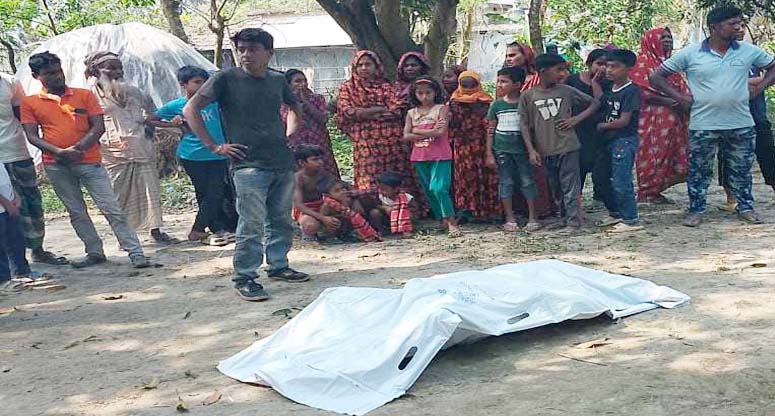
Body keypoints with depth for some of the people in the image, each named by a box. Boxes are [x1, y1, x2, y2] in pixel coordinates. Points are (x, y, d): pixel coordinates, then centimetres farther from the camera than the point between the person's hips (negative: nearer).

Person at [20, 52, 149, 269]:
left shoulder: (84, 95, 4)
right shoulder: (30, 103, 5)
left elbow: (98, 127, -1)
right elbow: (32, 135, -1)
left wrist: (78, 148, -15)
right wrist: (59, 152, -17)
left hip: (90, 162, -2)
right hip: (56, 166, 2)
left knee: (112, 208, -6)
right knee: (76, 212, 10)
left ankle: (136, 253, -5)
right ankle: (95, 253, 20)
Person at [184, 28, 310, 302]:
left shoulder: (277, 80, 10)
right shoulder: (226, 79, -4)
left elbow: (295, 108, 30)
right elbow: (191, 110, -6)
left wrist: (289, 134, 14)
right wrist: (215, 147, -10)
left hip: (283, 163, 6)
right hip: (248, 164, -5)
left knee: (282, 220, 14)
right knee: (252, 224, -7)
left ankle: (278, 266, 30)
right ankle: (244, 279, 3)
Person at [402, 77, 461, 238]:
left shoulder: (441, 109, -2)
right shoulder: (412, 113, 10)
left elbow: (441, 132, -15)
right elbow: (406, 136, -1)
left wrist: (417, 131, -9)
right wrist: (430, 132, -9)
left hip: (440, 156, -5)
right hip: (419, 157, 5)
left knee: (439, 188, -17)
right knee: (429, 191, 9)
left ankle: (452, 223, -12)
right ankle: (443, 220, 19)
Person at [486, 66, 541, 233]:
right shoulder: (496, 105, 3)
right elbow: (491, 130, 7)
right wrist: (489, 153, 3)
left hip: (522, 148, -2)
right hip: (502, 150, 2)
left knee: (528, 181, 2)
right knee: (505, 182, 5)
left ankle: (532, 217, 10)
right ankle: (510, 218, 14)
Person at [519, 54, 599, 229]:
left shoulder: (567, 91, 1)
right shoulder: (528, 95, 0)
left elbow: (594, 103, 10)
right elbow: (524, 124, 1)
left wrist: (576, 119, -3)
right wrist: (531, 150, -7)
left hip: (567, 147, -2)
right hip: (545, 151, 2)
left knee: (570, 188, -4)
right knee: (555, 189, 13)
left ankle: (573, 222, -1)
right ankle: (563, 218, 25)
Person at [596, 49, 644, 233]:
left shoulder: (632, 90, -13)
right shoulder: (610, 89, 11)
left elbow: (623, 121, -16)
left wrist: (602, 126, -6)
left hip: (625, 141, -8)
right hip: (610, 141, 8)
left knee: (621, 183, -7)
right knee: (607, 181, 14)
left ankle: (631, 220, 2)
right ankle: (616, 214, 29)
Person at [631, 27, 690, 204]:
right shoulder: (643, 62, -4)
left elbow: (681, 88, 22)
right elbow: (641, 92, -14)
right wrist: (668, 101, -19)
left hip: (671, 119, 8)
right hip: (651, 118, -8)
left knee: (669, 154, 5)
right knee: (653, 154, -6)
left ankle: (657, 190, 12)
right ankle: (648, 192, 1)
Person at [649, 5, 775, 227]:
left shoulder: (749, 51, 1)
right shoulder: (690, 53, -6)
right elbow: (656, 77, -2)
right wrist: (679, 97, -6)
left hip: (741, 124, 2)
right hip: (703, 125, -2)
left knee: (741, 170, 13)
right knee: (698, 171, 6)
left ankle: (746, 208, 27)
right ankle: (696, 210, 18)